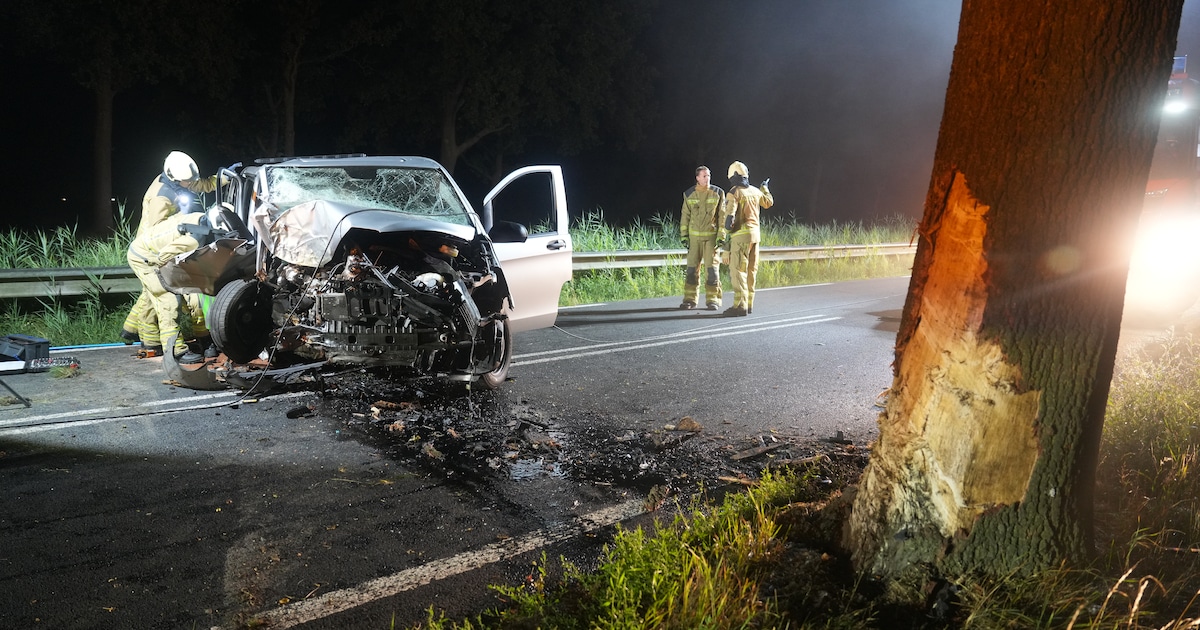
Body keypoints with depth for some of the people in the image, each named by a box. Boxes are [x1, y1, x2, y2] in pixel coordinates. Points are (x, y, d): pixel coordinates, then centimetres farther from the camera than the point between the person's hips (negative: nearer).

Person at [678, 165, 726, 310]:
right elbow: (685, 215, 9)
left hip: (711, 235, -2)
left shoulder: (718, 193, -1)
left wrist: (721, 236, -5)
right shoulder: (689, 194, 3)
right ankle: (690, 299, 10)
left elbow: (722, 215, 0)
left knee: (711, 267, -4)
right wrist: (684, 235, 4)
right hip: (694, 236, 2)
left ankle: (713, 299, 4)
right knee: (692, 267, 3)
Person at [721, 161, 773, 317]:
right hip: (755, 234, 7)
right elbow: (769, 202, 31)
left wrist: (728, 228, -1)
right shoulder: (755, 191, 11)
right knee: (751, 270, 13)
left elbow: (730, 216, -20)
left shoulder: (733, 193, -11)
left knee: (738, 270, -8)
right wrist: (764, 187, 47)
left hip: (741, 235, -7)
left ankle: (740, 306, -13)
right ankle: (749, 304, 18)